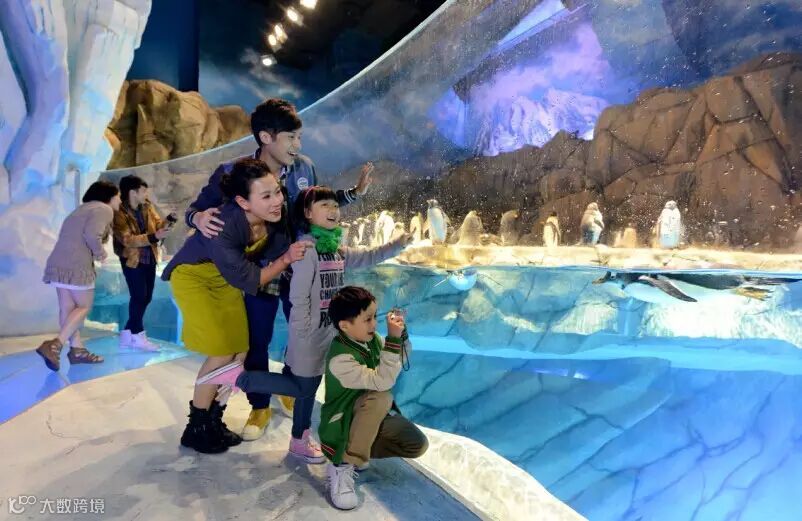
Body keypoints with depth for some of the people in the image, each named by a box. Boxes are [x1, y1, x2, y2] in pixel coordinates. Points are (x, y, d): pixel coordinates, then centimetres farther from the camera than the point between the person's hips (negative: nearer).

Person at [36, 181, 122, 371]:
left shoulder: (83, 209, 27)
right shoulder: (105, 209, -2)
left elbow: (73, 236, 19)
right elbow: (91, 234, -19)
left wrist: (94, 252, 15)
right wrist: (100, 253, -5)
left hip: (58, 262, 9)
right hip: (76, 264, -9)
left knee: (67, 307, 8)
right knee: (84, 306, 0)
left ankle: (77, 349, 14)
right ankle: (54, 345, -12)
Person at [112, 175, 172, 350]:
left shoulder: (147, 207, 3)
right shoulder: (119, 213, -17)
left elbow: (158, 224, 0)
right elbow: (127, 240, -26)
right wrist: (153, 237, -36)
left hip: (149, 257, 7)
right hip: (132, 259, -7)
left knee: (146, 297, 10)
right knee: (139, 296, -9)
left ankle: (128, 332, 22)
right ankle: (138, 336, 5)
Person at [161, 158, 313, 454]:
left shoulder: (275, 217, -24)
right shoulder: (222, 228, -39)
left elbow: (274, 250, -4)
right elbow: (247, 280, -29)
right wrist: (286, 259, -31)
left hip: (226, 279, 6)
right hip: (194, 277, -6)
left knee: (240, 352, 5)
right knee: (222, 353, -10)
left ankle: (214, 421, 24)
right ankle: (195, 429, 10)